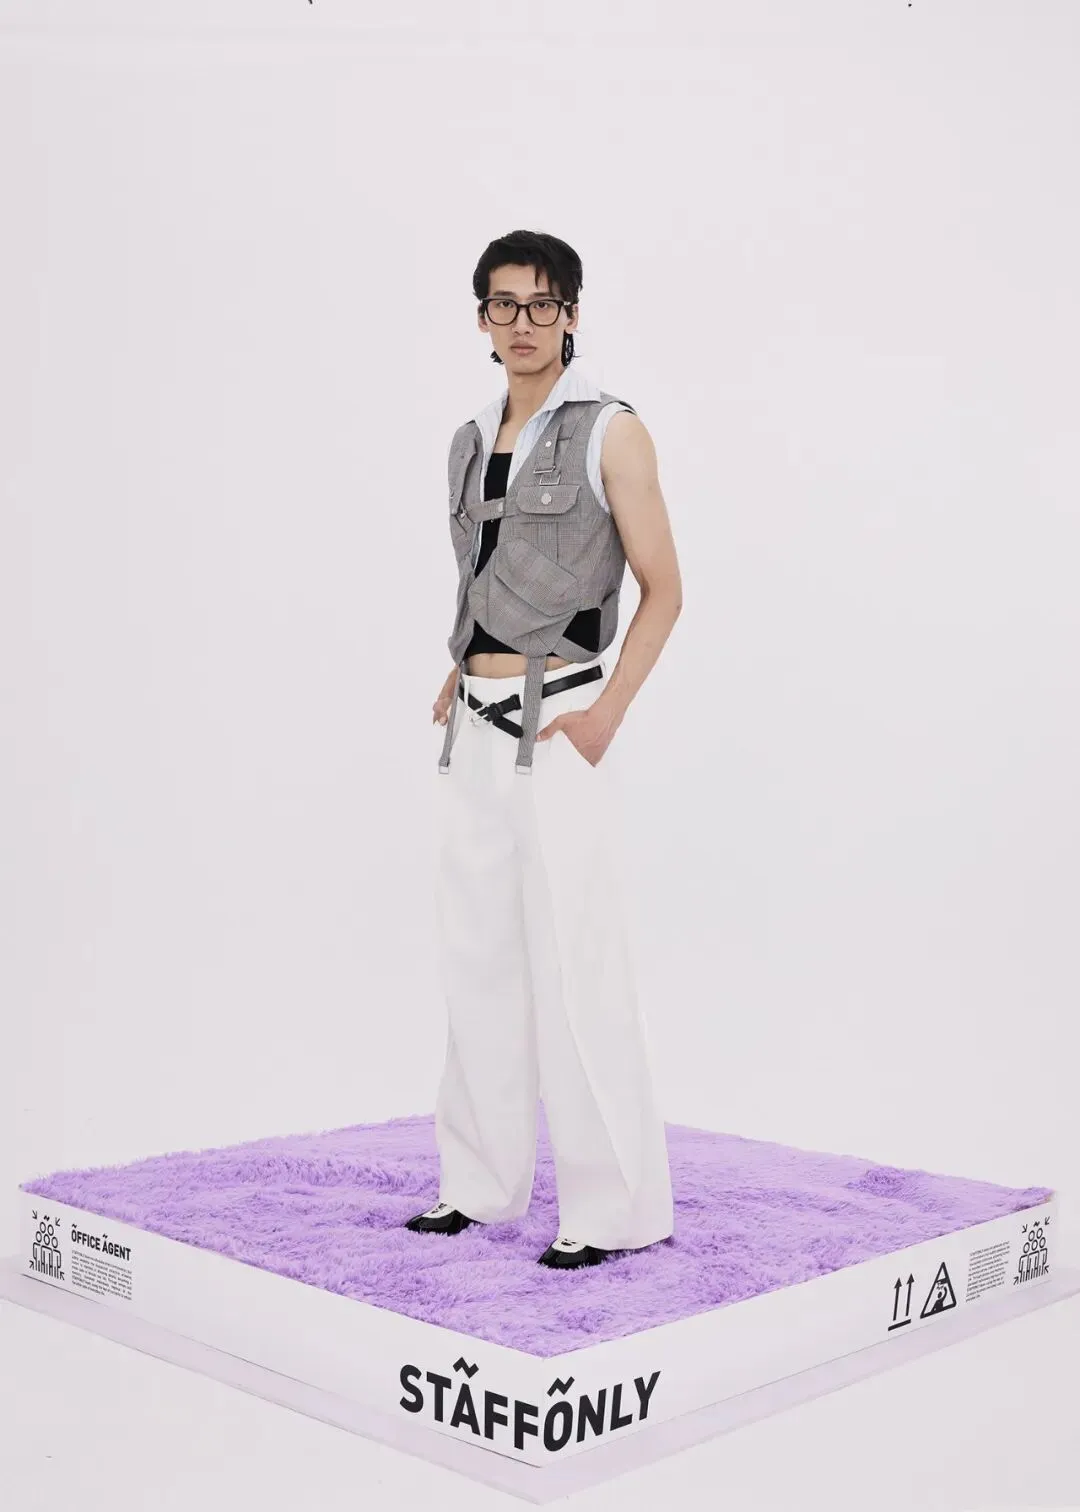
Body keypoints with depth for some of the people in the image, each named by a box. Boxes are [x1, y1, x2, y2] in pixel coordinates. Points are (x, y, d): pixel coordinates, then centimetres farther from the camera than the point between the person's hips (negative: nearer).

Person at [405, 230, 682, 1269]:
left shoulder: (609, 432, -4)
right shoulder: (471, 441, 15)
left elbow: (663, 591, -6)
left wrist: (608, 711, -15)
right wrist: (457, 675, 13)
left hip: (556, 723, -7)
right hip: (474, 726, 7)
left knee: (576, 964, -6)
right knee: (477, 955, 11)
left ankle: (616, 1207, 5)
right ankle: (481, 1182, 23)